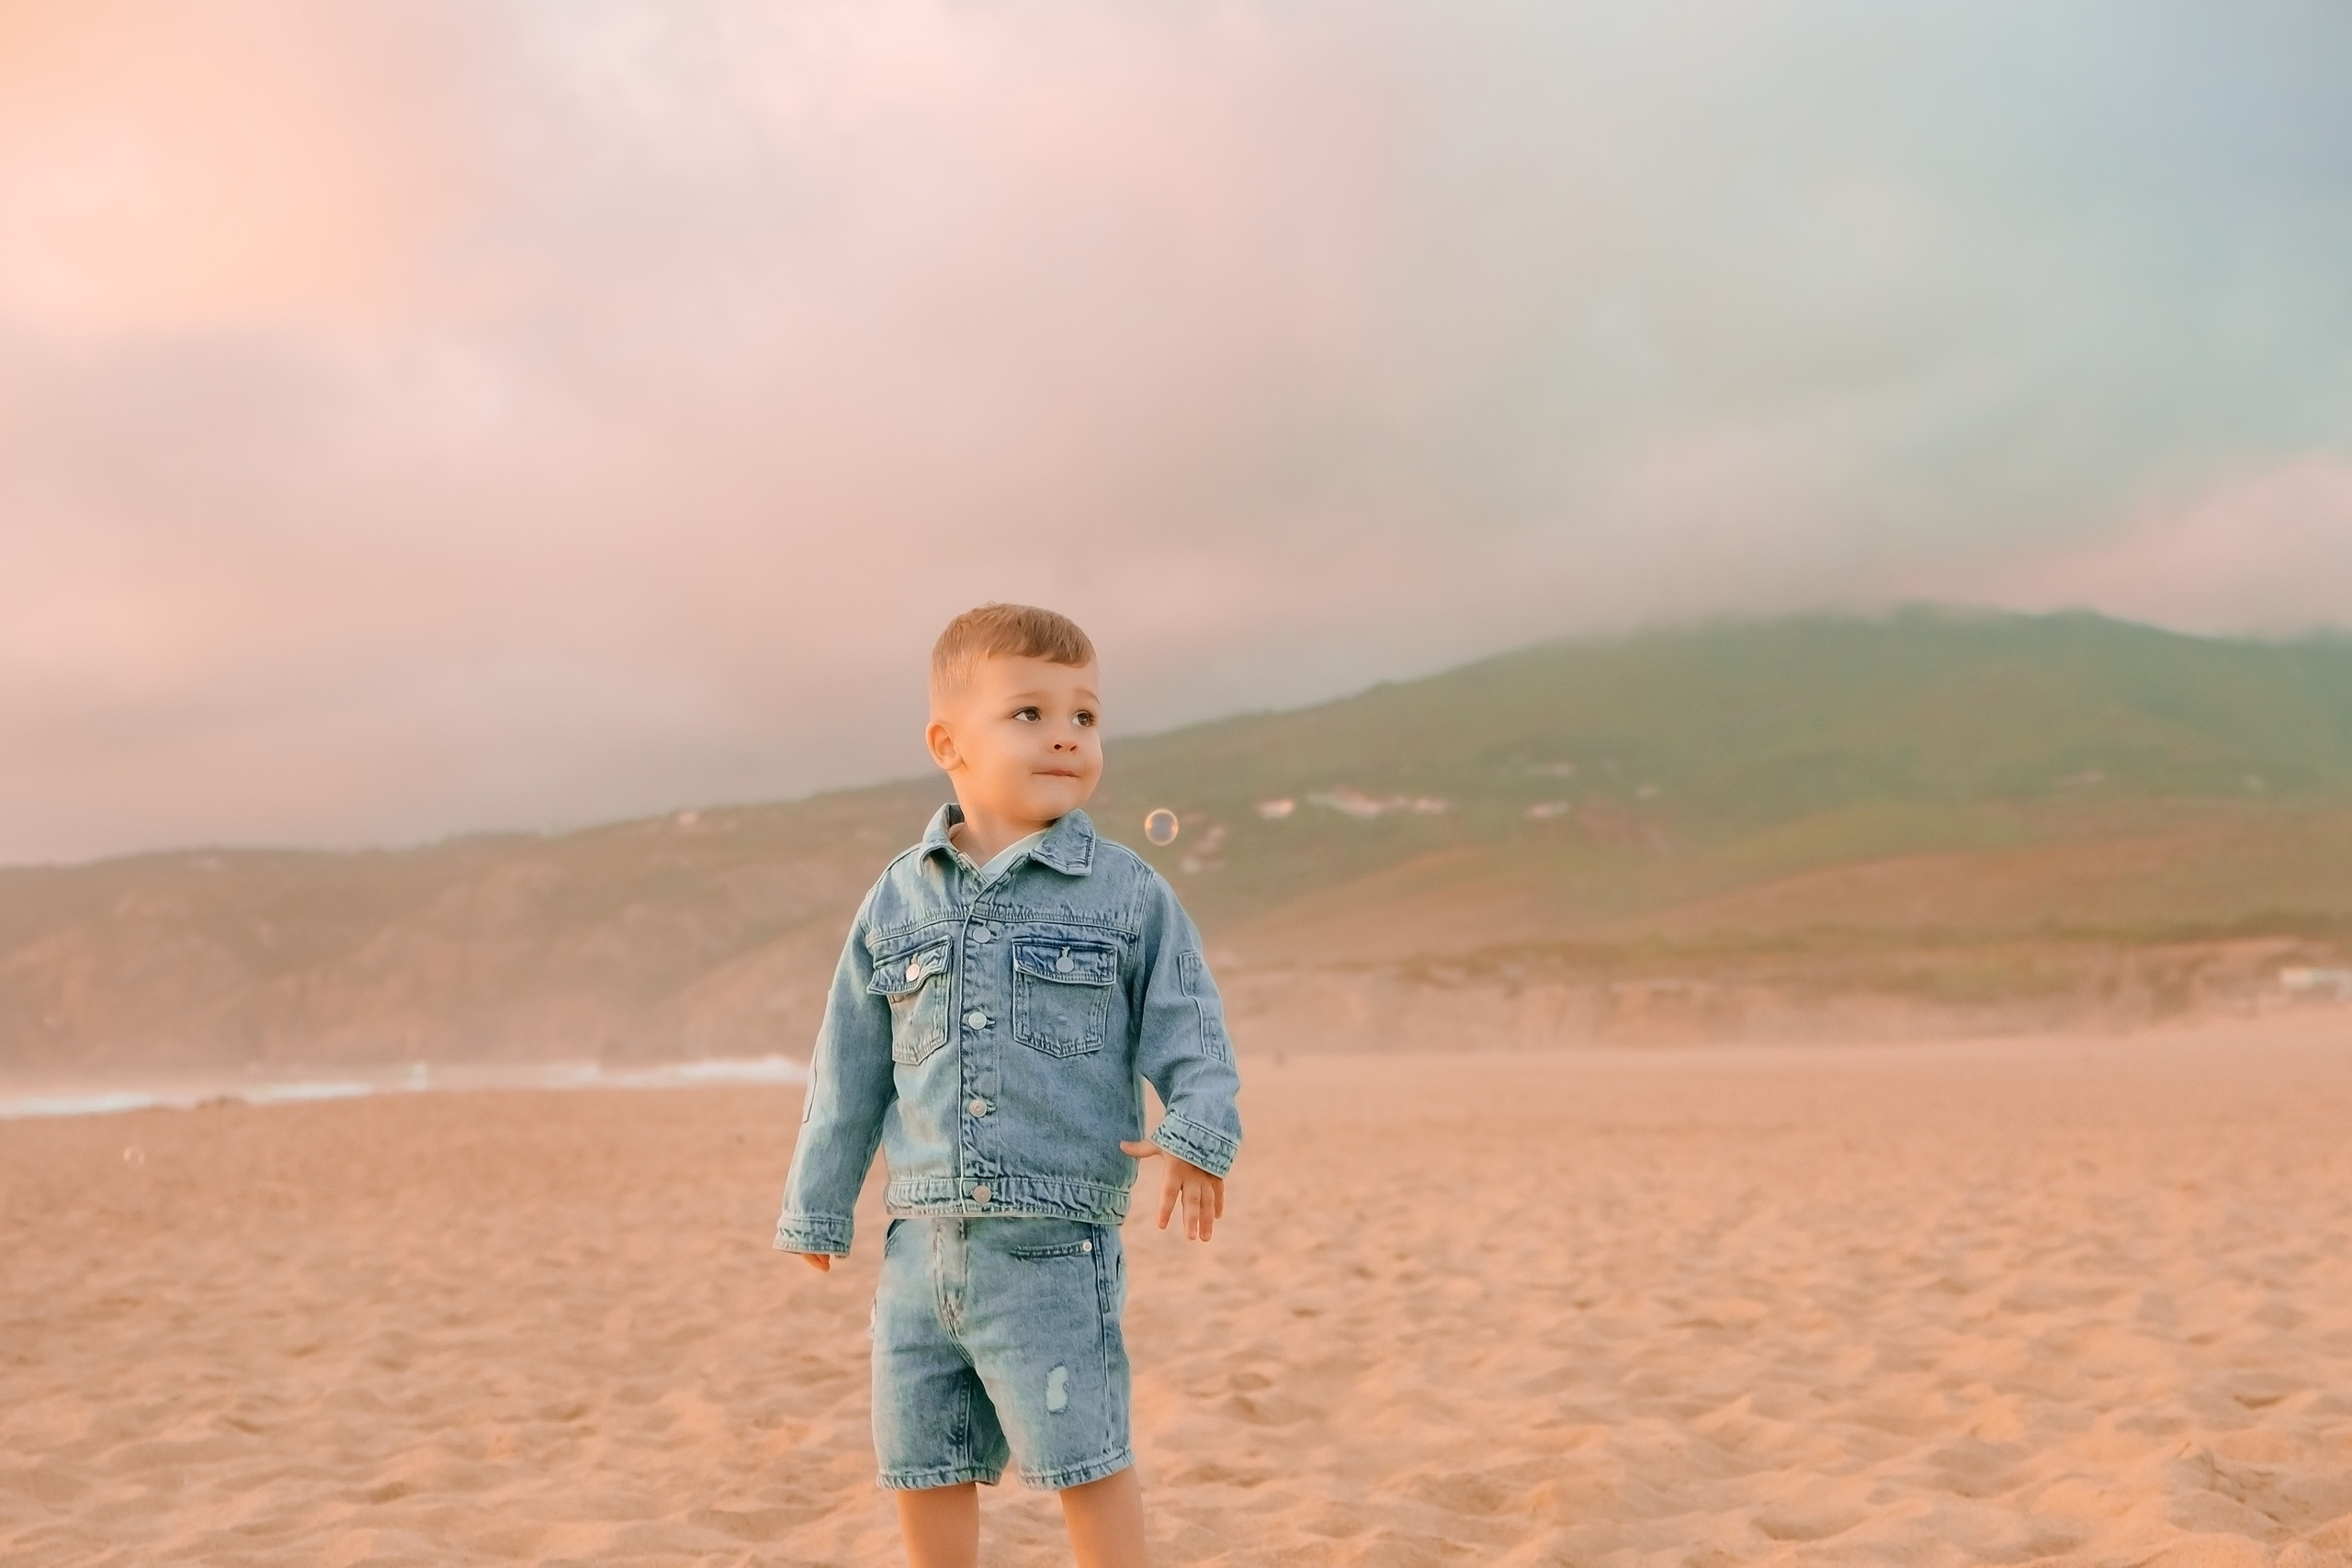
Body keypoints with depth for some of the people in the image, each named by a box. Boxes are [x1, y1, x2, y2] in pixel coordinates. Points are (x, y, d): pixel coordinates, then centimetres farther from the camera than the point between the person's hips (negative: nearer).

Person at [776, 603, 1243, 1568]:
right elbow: (850, 1066, 13)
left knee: (1084, 1458, -4)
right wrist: (817, 1207, 16)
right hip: (923, 1241, 4)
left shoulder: (1128, 894, -2)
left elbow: (1188, 1034, -3)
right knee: (922, 1466, 12)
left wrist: (1197, 1134, -22)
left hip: (1053, 1247, -4)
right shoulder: (897, 901, 7)